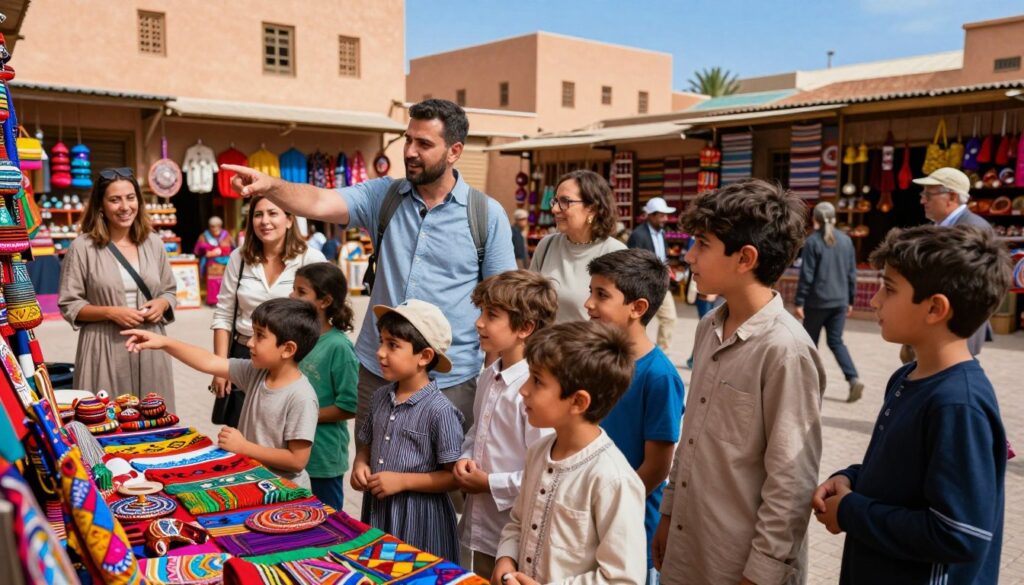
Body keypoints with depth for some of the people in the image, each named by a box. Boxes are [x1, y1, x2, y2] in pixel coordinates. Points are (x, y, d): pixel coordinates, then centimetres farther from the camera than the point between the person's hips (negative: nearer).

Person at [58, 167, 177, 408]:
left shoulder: (153, 243, 8)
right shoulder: (83, 247, -4)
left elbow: (170, 291, 16)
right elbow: (68, 305, -3)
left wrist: (162, 304, -5)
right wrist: (110, 312, -15)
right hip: (105, 350, -3)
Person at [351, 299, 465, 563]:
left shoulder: (439, 410, -18)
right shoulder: (380, 397, 2)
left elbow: (455, 476, -15)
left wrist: (402, 481, -18)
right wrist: (360, 465, -5)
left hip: (418, 520, -6)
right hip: (377, 511, 6)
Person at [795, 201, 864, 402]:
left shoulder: (812, 241, -10)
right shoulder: (846, 240, 5)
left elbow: (806, 275, -12)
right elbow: (852, 273, 9)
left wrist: (799, 302, -8)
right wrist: (850, 300, 18)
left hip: (817, 301, -4)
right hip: (840, 301, 4)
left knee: (810, 341, 11)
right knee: (836, 341, 10)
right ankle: (853, 379, -7)